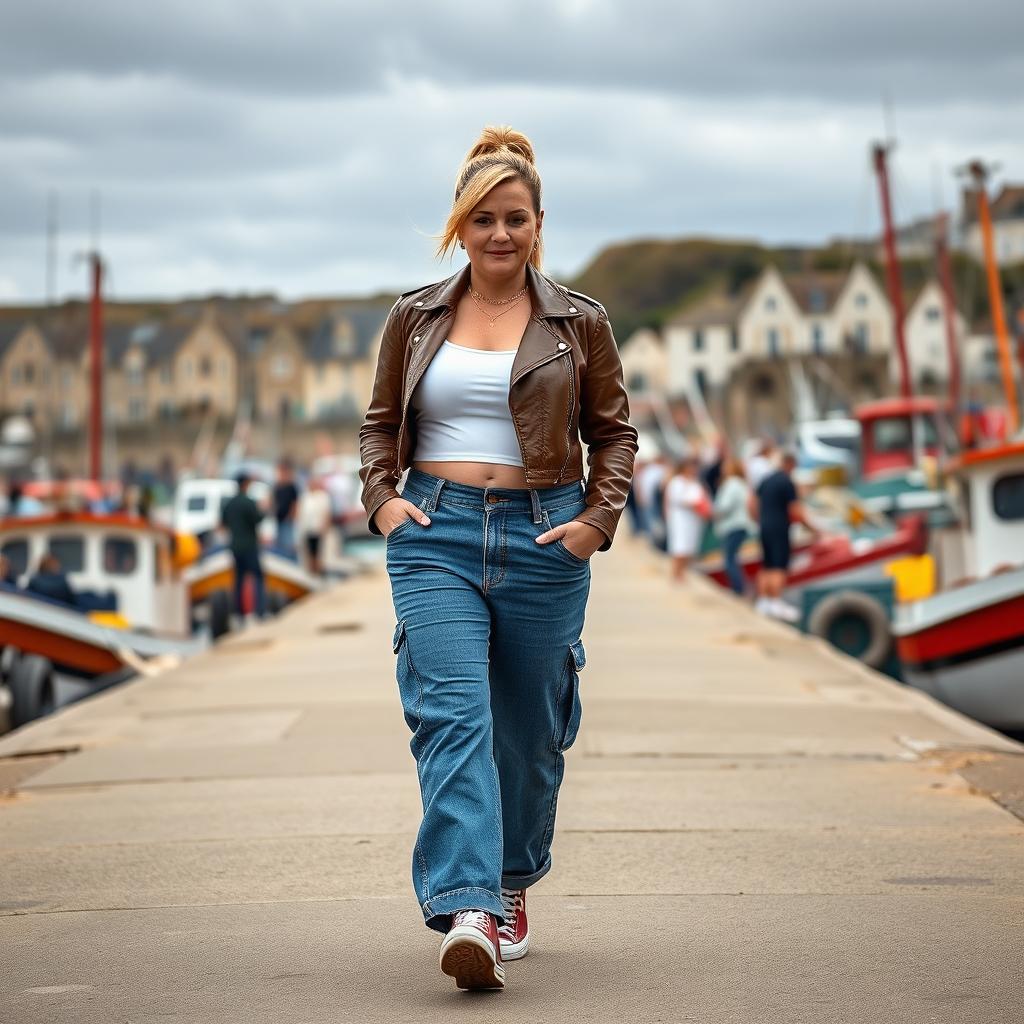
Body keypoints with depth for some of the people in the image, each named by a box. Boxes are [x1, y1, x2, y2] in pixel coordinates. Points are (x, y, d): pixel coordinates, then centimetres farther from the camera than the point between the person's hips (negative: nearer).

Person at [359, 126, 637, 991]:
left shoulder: (579, 323, 5)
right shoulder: (416, 318, 8)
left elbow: (614, 432, 11)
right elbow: (380, 424, 16)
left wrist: (598, 517, -3)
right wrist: (382, 496, -1)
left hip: (542, 537, 0)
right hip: (436, 535, 0)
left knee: (529, 729, 9)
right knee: (450, 716, -17)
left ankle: (511, 888, 31)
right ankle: (467, 911, -26)